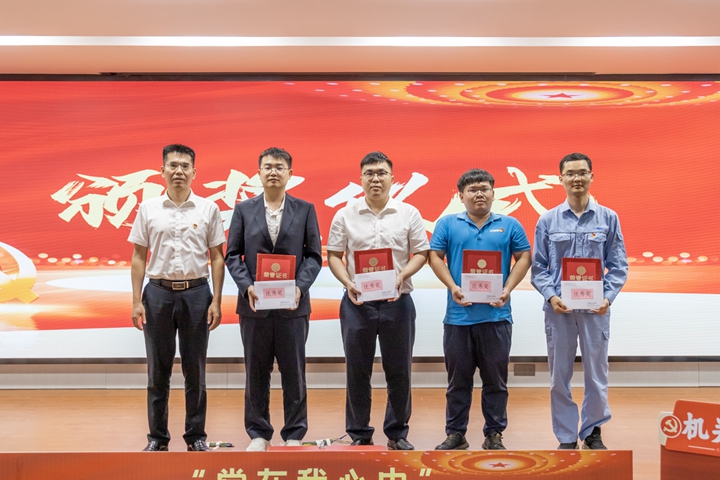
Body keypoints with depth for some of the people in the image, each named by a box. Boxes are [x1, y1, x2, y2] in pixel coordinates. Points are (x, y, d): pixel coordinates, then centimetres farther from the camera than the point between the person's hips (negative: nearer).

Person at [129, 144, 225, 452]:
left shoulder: (208, 209, 2)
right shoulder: (148, 209, 4)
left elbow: (217, 258, 3)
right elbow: (138, 257, 6)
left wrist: (216, 302, -4)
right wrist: (136, 301, -2)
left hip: (196, 292, 0)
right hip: (158, 292, 1)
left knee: (195, 370, 6)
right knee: (158, 370, 7)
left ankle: (196, 436, 16)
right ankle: (157, 437, 17)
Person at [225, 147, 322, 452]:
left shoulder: (305, 210, 5)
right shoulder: (243, 210, 7)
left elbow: (314, 255, 2)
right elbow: (233, 255, 4)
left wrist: (300, 287, -13)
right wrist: (247, 286, -11)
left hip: (293, 303, -1)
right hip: (254, 303, 1)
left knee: (293, 372, 4)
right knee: (256, 372, 7)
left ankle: (294, 435, 15)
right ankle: (258, 434, 18)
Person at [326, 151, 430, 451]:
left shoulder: (408, 214, 4)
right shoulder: (345, 216, 5)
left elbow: (420, 253, 4)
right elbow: (334, 255, 6)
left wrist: (402, 276, -12)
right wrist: (347, 283, -10)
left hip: (397, 300, 0)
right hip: (357, 301, 0)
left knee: (399, 370, 6)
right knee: (357, 370, 6)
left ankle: (397, 433, 19)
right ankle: (359, 434, 18)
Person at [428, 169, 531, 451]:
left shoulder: (509, 225, 7)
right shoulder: (447, 224, 6)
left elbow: (524, 258, 6)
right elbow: (435, 257, 3)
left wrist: (507, 290, -8)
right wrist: (452, 287, -11)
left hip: (496, 315, 0)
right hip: (458, 315, 0)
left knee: (496, 380, 7)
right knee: (458, 379, 8)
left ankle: (494, 434, 18)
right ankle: (455, 434, 19)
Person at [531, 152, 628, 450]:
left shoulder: (608, 218, 3)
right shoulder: (548, 220, 3)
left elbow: (618, 265, 4)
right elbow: (538, 266, 3)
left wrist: (608, 296, -10)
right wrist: (550, 295, -11)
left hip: (595, 308, 0)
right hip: (559, 308, 0)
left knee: (596, 372, 6)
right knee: (559, 375, 5)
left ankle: (592, 432, 24)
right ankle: (566, 437, 17)